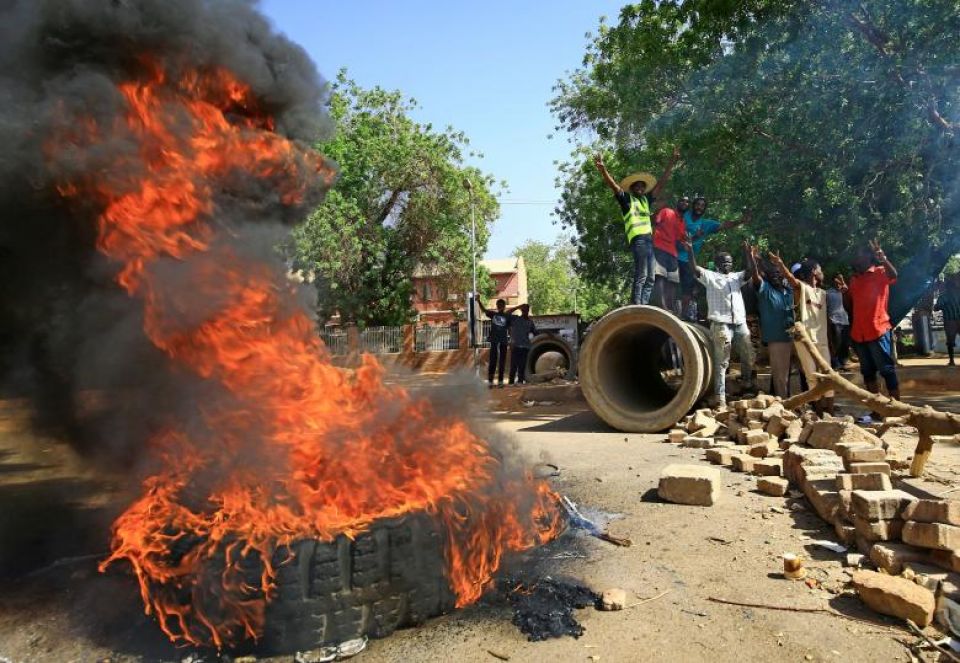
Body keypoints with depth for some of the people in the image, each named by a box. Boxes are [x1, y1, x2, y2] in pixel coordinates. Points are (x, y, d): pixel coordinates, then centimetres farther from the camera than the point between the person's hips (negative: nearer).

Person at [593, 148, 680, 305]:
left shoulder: (647, 200, 25)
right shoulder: (626, 199, 9)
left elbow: (662, 182, 28)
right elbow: (613, 185, -5)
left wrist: (671, 162, 25)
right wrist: (603, 169, -21)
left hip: (649, 239, 8)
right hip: (638, 239, -8)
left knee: (649, 279, 2)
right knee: (641, 277, -16)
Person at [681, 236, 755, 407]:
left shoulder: (737, 276, 19)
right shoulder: (710, 276, 5)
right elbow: (695, 269, -9)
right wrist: (690, 250, -22)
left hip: (740, 323, 5)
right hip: (721, 325, -5)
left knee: (748, 356, 18)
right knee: (721, 362, -5)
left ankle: (747, 383, 41)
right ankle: (720, 397, -4)